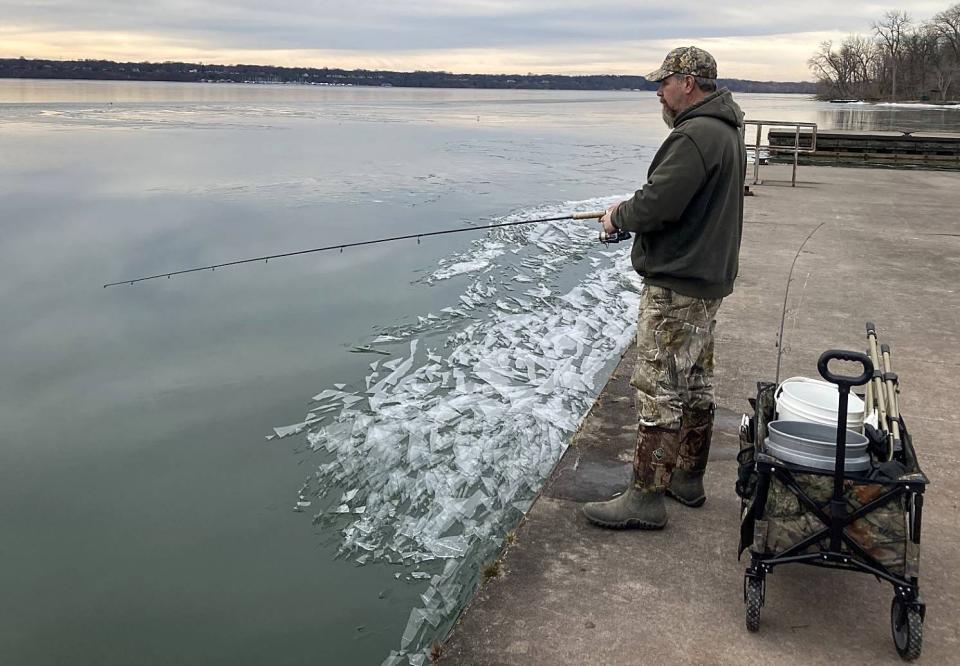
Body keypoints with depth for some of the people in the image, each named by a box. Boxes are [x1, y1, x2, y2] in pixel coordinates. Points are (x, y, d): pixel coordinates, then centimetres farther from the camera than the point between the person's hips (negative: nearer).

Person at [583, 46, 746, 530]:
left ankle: (646, 498, 3)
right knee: (695, 383, 17)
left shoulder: (694, 136, -20)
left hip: (676, 285, -11)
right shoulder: (727, 132, 15)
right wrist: (631, 210, 8)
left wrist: (618, 218, -5)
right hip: (709, 278, 11)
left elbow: (658, 205, -26)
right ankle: (688, 479, 29)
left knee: (660, 390, -5)